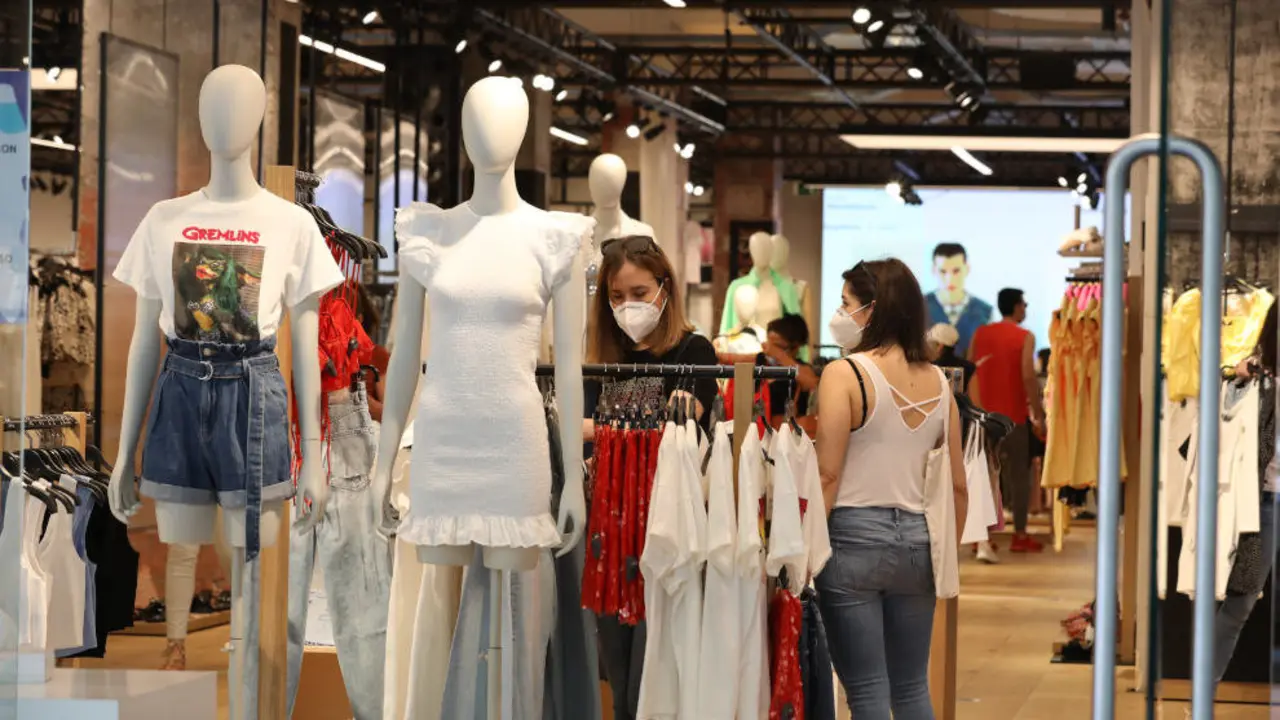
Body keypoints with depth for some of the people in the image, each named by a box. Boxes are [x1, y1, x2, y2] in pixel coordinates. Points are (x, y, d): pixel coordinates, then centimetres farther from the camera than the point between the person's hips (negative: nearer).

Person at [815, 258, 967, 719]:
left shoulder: (844, 375, -9)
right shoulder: (937, 382, 8)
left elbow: (827, 475, -13)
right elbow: (957, 485, 10)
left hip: (854, 534, -5)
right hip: (916, 539, 5)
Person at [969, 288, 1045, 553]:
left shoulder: (980, 334, 7)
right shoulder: (1025, 337, -6)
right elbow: (1028, 376, -15)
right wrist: (1038, 415, -11)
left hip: (985, 414, 4)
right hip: (1014, 415, -4)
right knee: (1019, 475, 2)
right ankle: (1020, 535, 1)